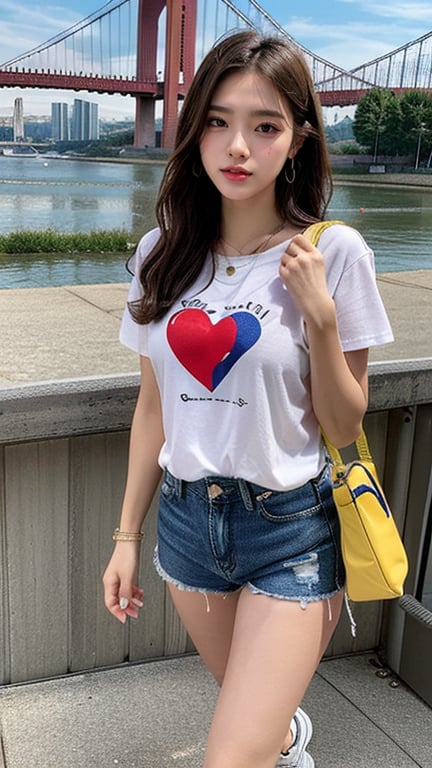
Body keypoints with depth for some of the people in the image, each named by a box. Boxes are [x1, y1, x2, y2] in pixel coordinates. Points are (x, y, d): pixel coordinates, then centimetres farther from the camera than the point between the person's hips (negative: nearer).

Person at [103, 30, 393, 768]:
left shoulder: (334, 254, -12)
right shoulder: (162, 255, -2)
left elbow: (343, 426, -8)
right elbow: (153, 407, 5)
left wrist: (320, 316, -21)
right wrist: (127, 533, 8)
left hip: (292, 530, -4)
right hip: (187, 520, 4)